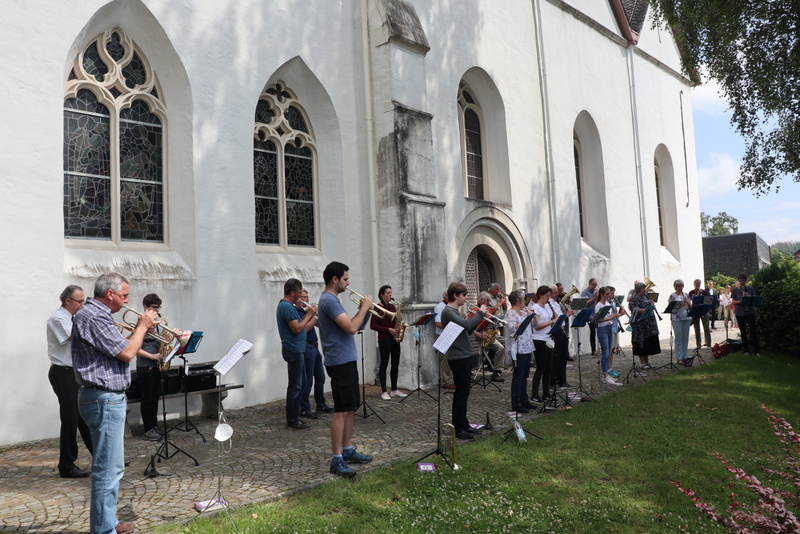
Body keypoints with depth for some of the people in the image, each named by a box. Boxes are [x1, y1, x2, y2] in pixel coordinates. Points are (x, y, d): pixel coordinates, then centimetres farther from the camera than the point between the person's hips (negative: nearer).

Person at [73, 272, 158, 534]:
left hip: (109, 397, 11)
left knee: (113, 467, 19)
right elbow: (127, 353, -21)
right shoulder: (94, 318, -19)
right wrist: (142, 326, -7)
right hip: (104, 399, -11)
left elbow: (119, 347, 18)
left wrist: (140, 331, 7)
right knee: (107, 469, -3)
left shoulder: (96, 314, 15)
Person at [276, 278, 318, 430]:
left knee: (298, 384, 16)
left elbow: (300, 326, 18)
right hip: (294, 350, -11)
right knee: (295, 386, -4)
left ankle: (294, 417, 23)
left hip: (296, 350, 11)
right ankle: (293, 420, 3)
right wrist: (309, 315, -13)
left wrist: (308, 315, 9)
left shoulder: (286, 306, 16)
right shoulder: (287, 307, -17)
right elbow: (297, 329, -23)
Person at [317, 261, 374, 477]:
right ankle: (337, 460, -2)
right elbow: (351, 328, -24)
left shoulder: (332, 299, 16)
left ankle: (347, 450, 24)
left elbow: (348, 326, 18)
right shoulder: (329, 300, -17)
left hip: (347, 360, 10)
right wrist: (364, 308, -11)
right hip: (340, 362, -10)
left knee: (351, 408, 15)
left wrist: (363, 310, 6)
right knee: (341, 411, -8)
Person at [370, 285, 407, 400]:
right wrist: (388, 329, -17)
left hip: (394, 338, 7)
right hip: (384, 339, -7)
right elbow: (372, 325, -11)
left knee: (395, 363, 8)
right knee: (384, 364, -2)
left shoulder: (392, 306, 13)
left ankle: (394, 390, 17)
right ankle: (384, 391, 4)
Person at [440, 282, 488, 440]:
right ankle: (458, 428, 7)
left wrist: (478, 316, 5)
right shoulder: (447, 311, -15)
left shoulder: (455, 311, 15)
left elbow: (467, 331, 17)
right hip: (458, 357, -10)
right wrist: (480, 313, -16)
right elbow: (466, 325, -29)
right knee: (461, 392, -2)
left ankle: (464, 424, 24)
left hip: (465, 356, 10)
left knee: (464, 392, 15)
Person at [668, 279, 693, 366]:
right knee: (679, 338, -3)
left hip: (687, 318, 4)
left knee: (685, 338, 6)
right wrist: (680, 305, -20)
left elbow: (690, 307, 11)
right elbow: (672, 309, -6)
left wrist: (687, 302, -8)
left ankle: (685, 357, 13)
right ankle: (679, 358, -1)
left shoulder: (686, 295, 12)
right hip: (677, 319, -4)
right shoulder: (672, 296, -1)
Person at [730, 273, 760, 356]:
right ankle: (746, 350, 14)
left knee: (753, 331, -7)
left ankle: (757, 350, -2)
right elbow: (733, 302, 1)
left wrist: (749, 297, -15)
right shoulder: (735, 290, 3)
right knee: (743, 332, 5)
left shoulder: (750, 289, 5)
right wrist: (739, 302, -19)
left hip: (750, 311, 0)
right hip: (740, 313, 0)